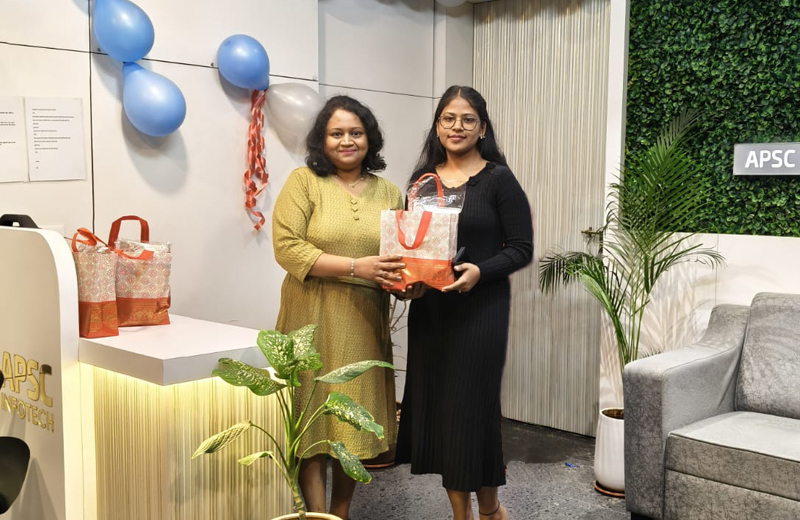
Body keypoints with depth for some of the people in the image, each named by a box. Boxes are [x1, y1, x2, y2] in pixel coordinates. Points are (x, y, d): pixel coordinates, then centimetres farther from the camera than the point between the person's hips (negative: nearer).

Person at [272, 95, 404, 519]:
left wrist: (402, 277, -8)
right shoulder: (303, 182, -1)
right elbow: (286, 247, -11)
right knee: (312, 422, -1)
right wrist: (356, 266, -17)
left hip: (365, 324, 4)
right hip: (314, 321, -3)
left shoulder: (389, 193, 12)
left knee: (356, 420, 9)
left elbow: (402, 254, 17)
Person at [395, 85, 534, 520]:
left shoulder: (498, 179, -4)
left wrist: (479, 271, -22)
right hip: (428, 309, 5)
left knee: (471, 408, 0)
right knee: (432, 407, 7)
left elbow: (522, 248, -6)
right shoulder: (422, 179, 9)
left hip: (480, 308, -4)